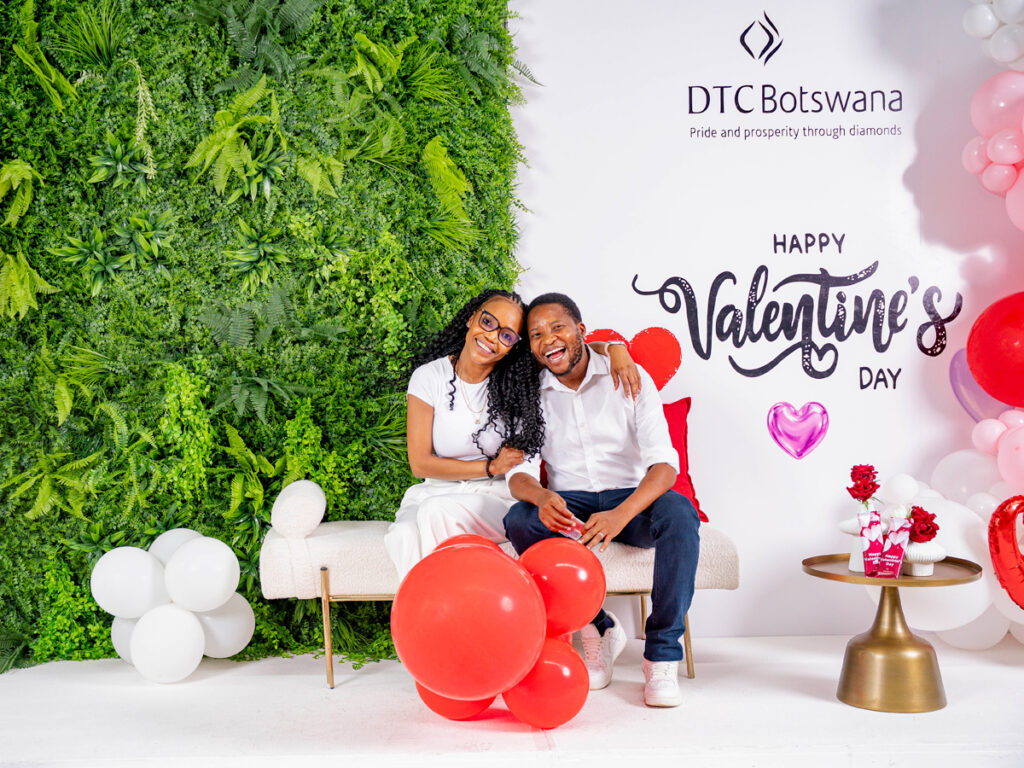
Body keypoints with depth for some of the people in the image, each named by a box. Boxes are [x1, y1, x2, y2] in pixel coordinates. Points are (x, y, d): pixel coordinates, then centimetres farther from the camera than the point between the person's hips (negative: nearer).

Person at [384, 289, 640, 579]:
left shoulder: (519, 379, -1)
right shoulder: (429, 376, -4)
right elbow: (420, 463, -6)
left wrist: (615, 349, -12)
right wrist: (491, 467, -9)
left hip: (497, 500, 0)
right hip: (438, 490, 0)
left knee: (436, 512, -31)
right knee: (405, 535, -33)